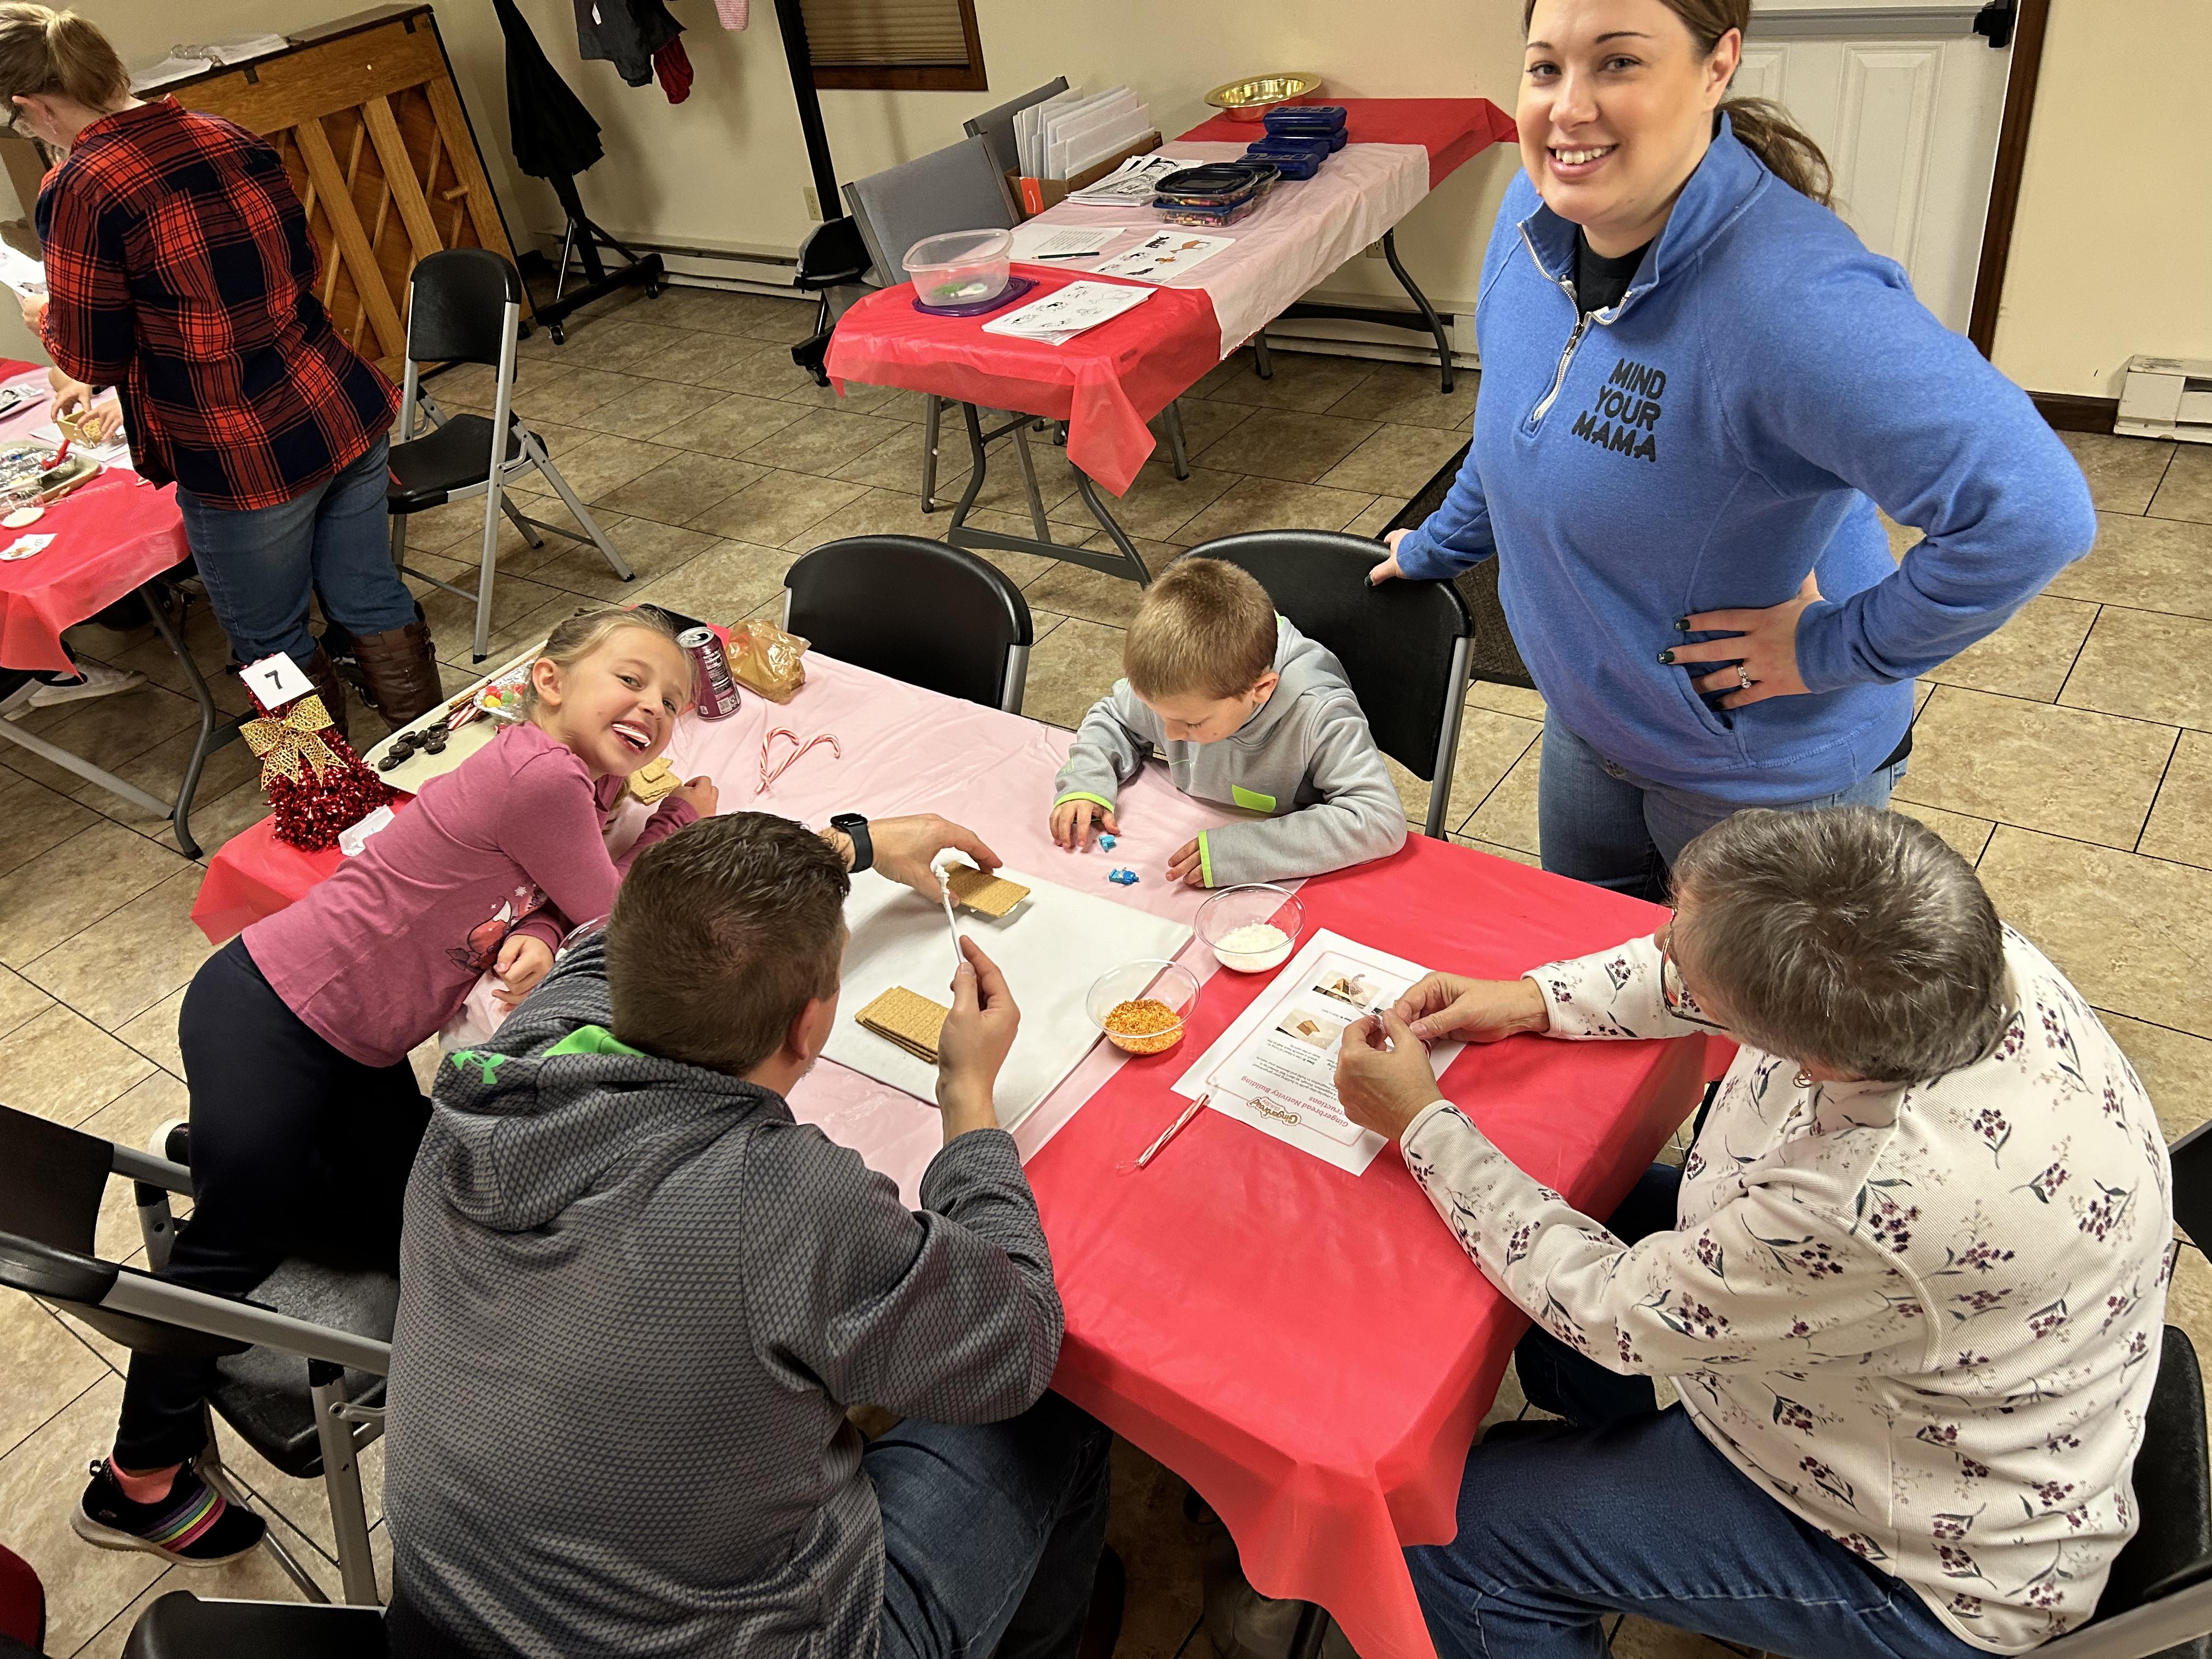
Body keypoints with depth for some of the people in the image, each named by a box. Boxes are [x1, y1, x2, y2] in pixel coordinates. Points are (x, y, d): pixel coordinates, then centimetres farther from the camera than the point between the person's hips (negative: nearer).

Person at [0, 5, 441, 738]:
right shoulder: (231, 138, 5)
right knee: (371, 599, 18)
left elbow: (92, 358, -7)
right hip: (346, 410, 6)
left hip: (244, 459, -6)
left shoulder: (79, 191, -14)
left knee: (271, 640, 14)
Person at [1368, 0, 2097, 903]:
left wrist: (1834, 647, -28)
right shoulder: (1539, 212, -10)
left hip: (1765, 773, -7)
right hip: (1585, 727, 7)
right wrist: (1438, 546, 21)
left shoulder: (1792, 299, -36)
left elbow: (2034, 509, -40)